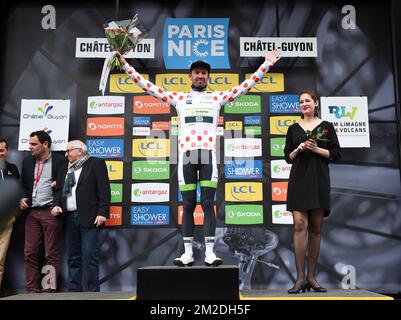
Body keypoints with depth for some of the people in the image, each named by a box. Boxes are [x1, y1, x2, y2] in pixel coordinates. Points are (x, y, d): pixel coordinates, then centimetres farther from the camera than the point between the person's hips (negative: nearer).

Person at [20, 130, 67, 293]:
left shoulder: (59, 161, -2)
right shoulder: (27, 161, 13)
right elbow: (23, 185, 20)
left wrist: (58, 185, -18)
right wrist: (22, 199, 3)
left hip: (51, 212, -5)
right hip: (32, 212, 5)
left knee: (51, 254, 0)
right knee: (30, 253, 5)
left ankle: (49, 289, 7)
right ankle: (32, 290, 14)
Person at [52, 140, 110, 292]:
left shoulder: (96, 163, 0)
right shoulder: (67, 169, 21)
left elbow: (104, 189, -8)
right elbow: (61, 191, 24)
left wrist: (102, 212, -15)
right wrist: (57, 204, 4)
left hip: (88, 217, -7)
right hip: (70, 218, 7)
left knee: (90, 256, -8)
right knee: (73, 257, 10)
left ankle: (93, 291, -1)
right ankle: (73, 290, 17)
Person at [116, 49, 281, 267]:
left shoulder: (217, 97, 16)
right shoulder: (179, 98, 16)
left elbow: (246, 85, 14)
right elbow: (148, 86, 16)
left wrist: (266, 64, 10)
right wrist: (125, 65, 14)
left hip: (208, 155, 0)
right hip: (186, 155, 1)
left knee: (208, 204, -5)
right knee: (188, 205, 3)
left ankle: (209, 252, -2)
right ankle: (188, 252, 8)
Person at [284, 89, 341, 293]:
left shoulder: (326, 127, 10)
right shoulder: (294, 128, 13)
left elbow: (336, 154, 5)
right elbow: (288, 157, 13)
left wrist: (317, 149, -9)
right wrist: (298, 149, -6)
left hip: (319, 181, 0)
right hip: (299, 180, 0)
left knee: (315, 228, 3)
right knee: (300, 225, -11)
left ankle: (311, 277, 10)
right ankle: (300, 278, -8)